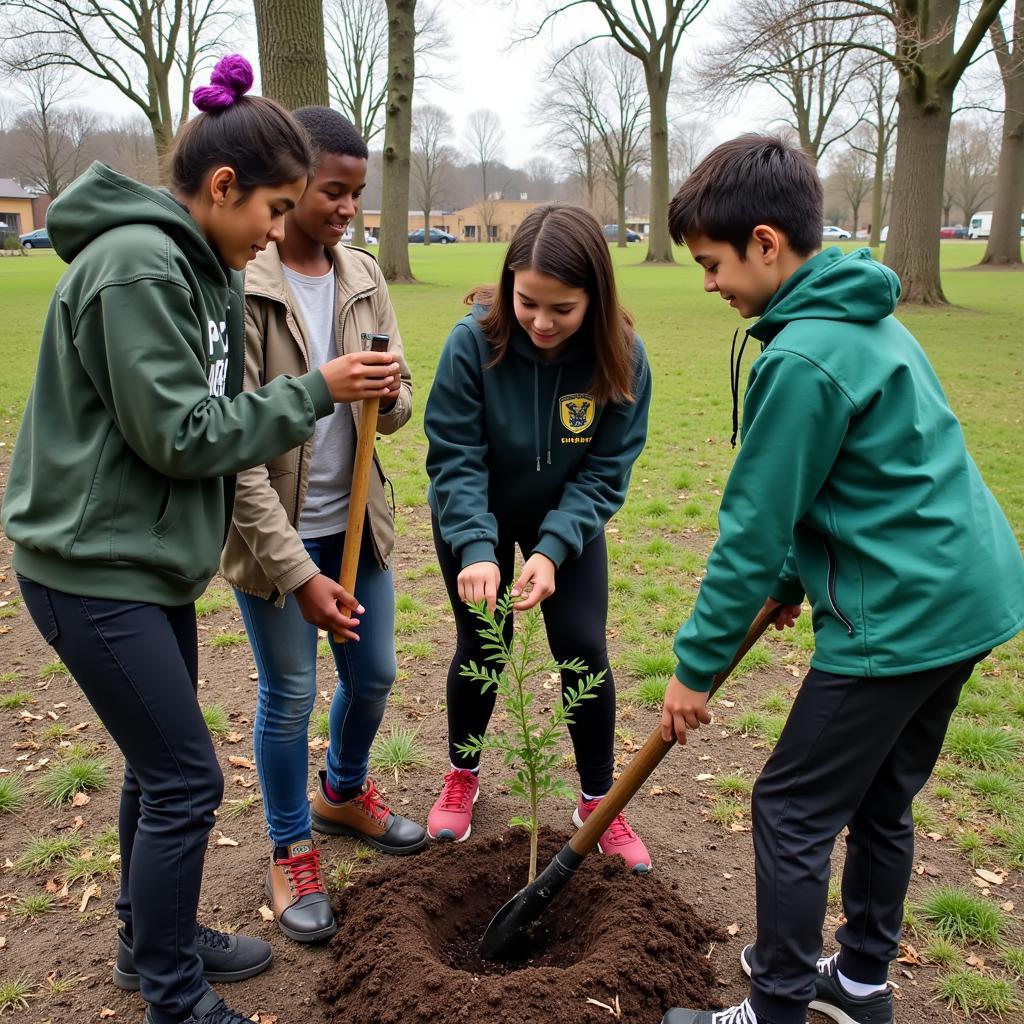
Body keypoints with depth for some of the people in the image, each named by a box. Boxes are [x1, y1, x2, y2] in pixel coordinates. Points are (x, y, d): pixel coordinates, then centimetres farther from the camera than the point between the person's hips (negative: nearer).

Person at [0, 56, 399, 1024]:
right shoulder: (137, 265, -20)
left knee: (161, 764, 19)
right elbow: (180, 436, -22)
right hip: (92, 569, -9)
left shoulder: (193, 265, 10)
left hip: (149, 562, 9)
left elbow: (215, 422, 13)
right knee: (185, 779, -1)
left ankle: (151, 939, 39)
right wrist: (315, 391, -15)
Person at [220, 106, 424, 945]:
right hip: (273, 531, -5)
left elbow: (397, 406, 6)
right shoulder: (238, 284, -16)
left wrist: (388, 394, -20)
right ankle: (292, 851, 32)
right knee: (289, 696, 8)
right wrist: (297, 571, -19)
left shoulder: (364, 275, 2)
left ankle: (345, 794, 46)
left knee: (373, 674, 17)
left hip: (356, 521, 6)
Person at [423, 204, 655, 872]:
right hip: (476, 520, 0)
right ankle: (463, 777, 34)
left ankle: (599, 801, 19)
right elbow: (455, 457, -24)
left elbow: (605, 471, -20)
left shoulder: (621, 355, -25)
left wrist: (551, 550, -31)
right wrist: (476, 549, -37)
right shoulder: (474, 342, -28)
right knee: (480, 647, 8)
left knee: (584, 649, -2)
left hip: (569, 519, 1)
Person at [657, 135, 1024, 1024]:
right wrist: (794, 578, 20)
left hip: (900, 616, -10)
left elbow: (754, 527, -18)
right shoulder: (869, 318, 10)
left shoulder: (803, 359, -21)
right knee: (881, 801, 22)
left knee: (793, 811, 4)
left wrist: (697, 664, -9)